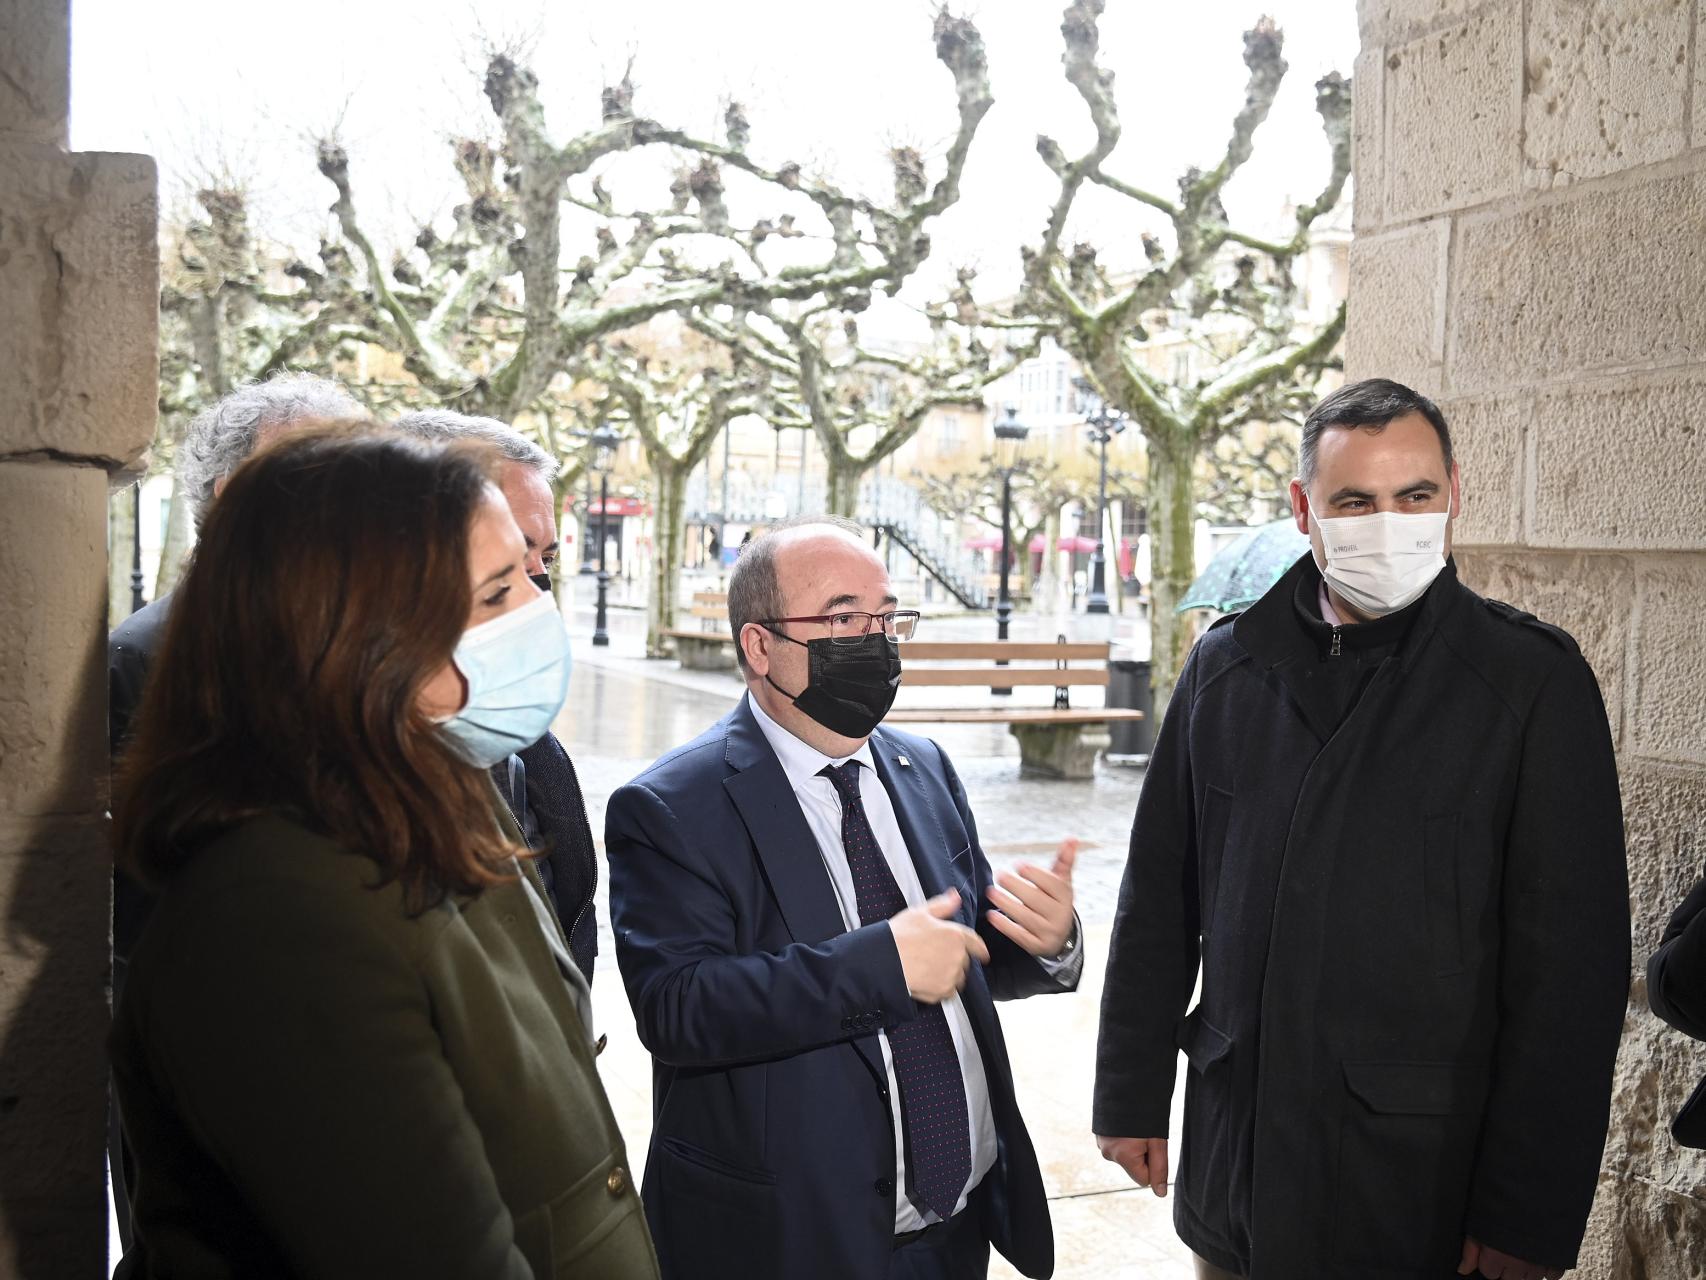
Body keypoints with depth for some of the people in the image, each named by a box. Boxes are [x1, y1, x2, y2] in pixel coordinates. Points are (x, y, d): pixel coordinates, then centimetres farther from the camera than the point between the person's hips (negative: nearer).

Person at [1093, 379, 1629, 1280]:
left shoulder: (1533, 681, -8)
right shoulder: (1227, 665, 2)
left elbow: (1572, 963, -9)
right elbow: (1158, 902, 7)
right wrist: (1131, 1096, 7)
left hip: (1426, 1187, -3)